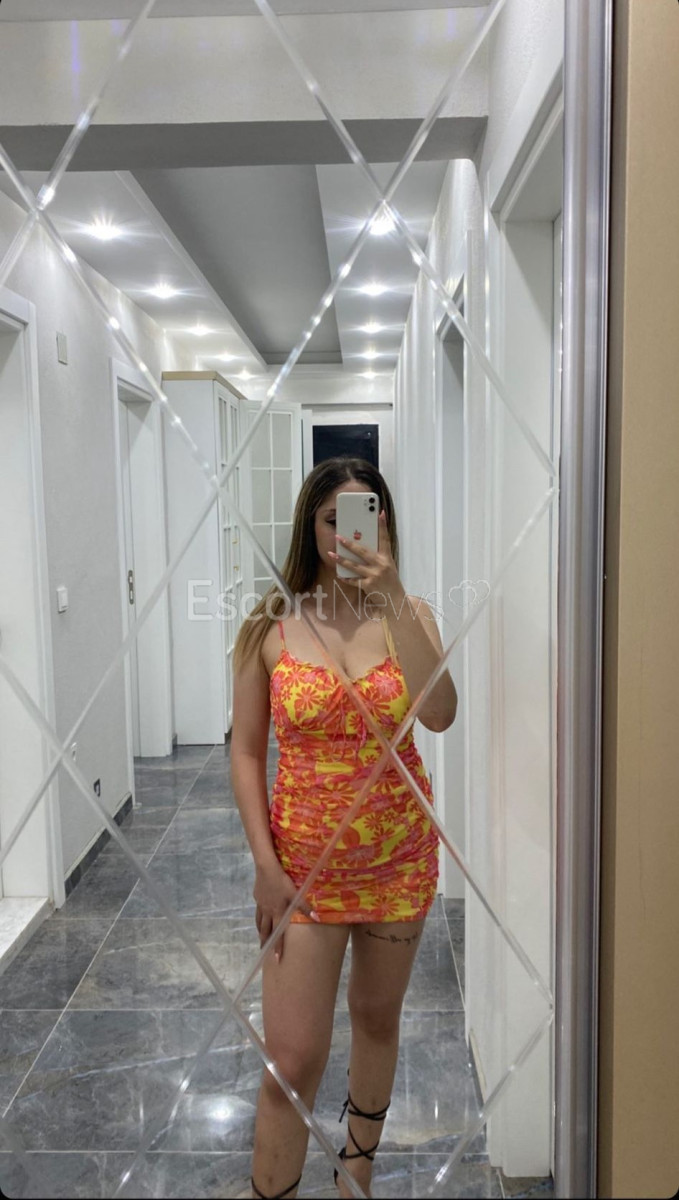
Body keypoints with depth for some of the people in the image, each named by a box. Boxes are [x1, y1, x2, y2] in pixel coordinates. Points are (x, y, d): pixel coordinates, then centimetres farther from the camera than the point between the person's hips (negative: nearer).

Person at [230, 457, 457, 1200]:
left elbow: (439, 715, -23)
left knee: (377, 1019, 22)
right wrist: (265, 866, -9)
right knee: (293, 1059, -1)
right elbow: (246, 752, -5)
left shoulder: (406, 616, -6)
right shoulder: (271, 626, -9)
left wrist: (394, 600, -28)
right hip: (304, 862, -2)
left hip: (399, 858, 2)